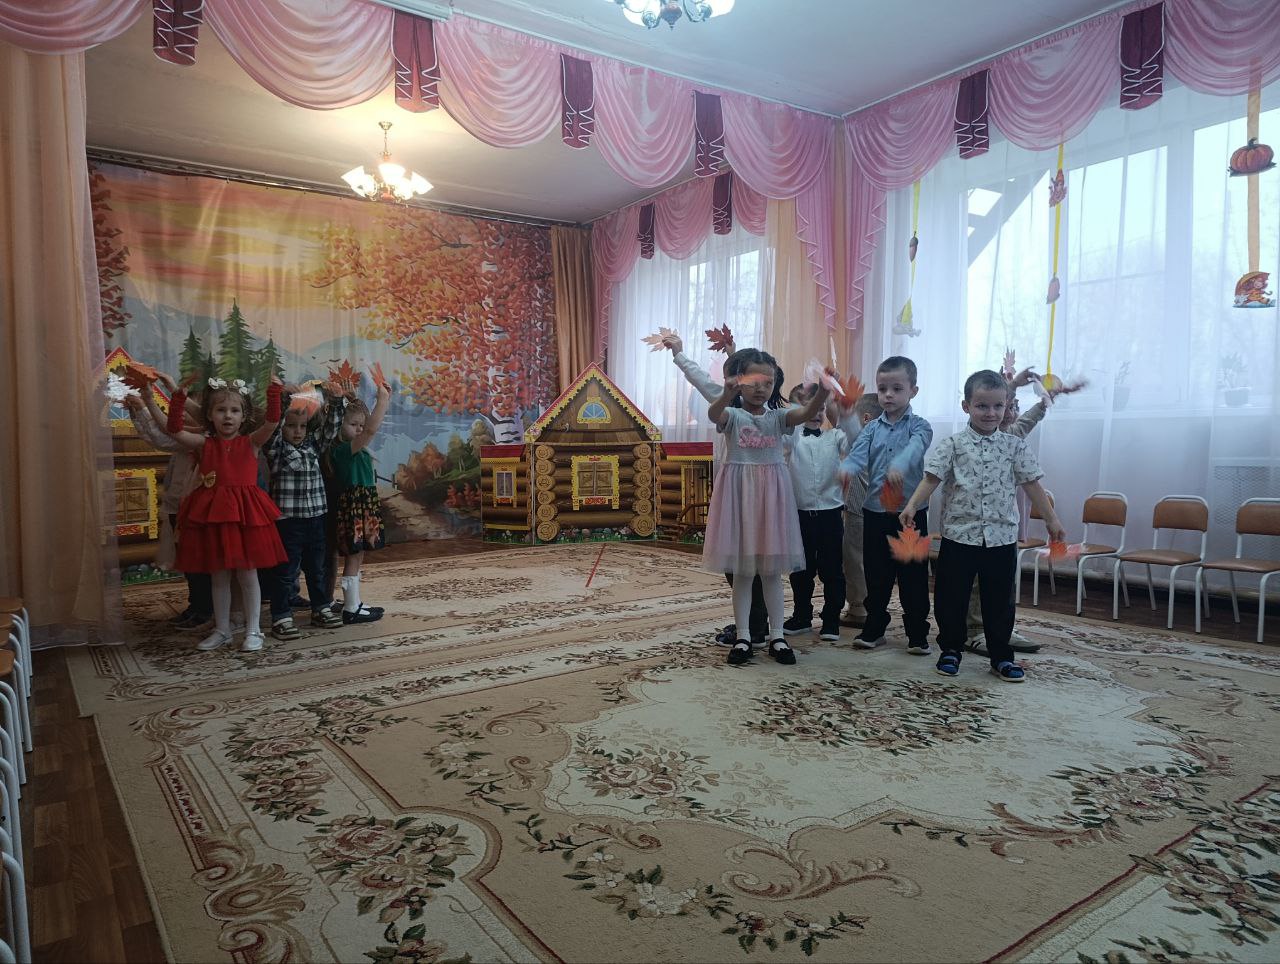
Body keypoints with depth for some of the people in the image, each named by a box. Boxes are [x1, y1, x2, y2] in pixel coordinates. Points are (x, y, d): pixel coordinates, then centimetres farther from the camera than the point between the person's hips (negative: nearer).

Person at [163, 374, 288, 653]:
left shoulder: (251, 442, 0)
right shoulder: (205, 444, 6)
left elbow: (272, 421, -14)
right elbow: (174, 430, -3)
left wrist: (274, 388, -23)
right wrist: (179, 396, -11)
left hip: (245, 513, -3)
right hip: (212, 513, 3)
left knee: (247, 573, 4)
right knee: (218, 576, 13)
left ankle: (253, 631, 14)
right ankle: (222, 630, 25)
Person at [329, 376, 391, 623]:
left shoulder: (355, 448, 9)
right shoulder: (343, 449, -19)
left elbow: (369, 426, 23)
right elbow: (371, 430, -29)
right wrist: (382, 400, -27)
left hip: (363, 507, 10)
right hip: (353, 507, -10)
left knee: (357, 557, 16)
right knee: (353, 558, -4)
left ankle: (354, 603, 26)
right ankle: (351, 610, 3)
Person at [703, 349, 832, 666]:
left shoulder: (778, 417, 5)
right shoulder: (732, 415, -2)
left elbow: (807, 412, -14)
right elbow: (714, 414, -26)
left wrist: (823, 390, -35)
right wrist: (727, 394, -48)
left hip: (770, 494, 2)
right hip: (739, 492, -2)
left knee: (772, 570, 9)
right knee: (742, 570, 5)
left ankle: (777, 637, 17)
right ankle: (743, 637, 15)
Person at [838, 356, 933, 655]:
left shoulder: (919, 426, -3)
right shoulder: (872, 428, 7)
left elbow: (915, 447, -26)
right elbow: (858, 454, -10)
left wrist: (899, 465, -49)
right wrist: (847, 468, -36)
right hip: (875, 511, 3)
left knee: (913, 576, 5)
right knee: (876, 574, 12)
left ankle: (918, 634, 18)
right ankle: (874, 628, 25)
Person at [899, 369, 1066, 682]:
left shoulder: (1014, 446, 3)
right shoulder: (952, 445, -4)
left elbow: (1033, 485, 8)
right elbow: (931, 478, -12)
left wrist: (1051, 519, 8)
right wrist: (911, 505, -26)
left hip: (1002, 536, 2)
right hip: (959, 535, -1)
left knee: (1000, 600, 10)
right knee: (952, 598, 7)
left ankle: (1001, 656, 24)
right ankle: (951, 650, 24)